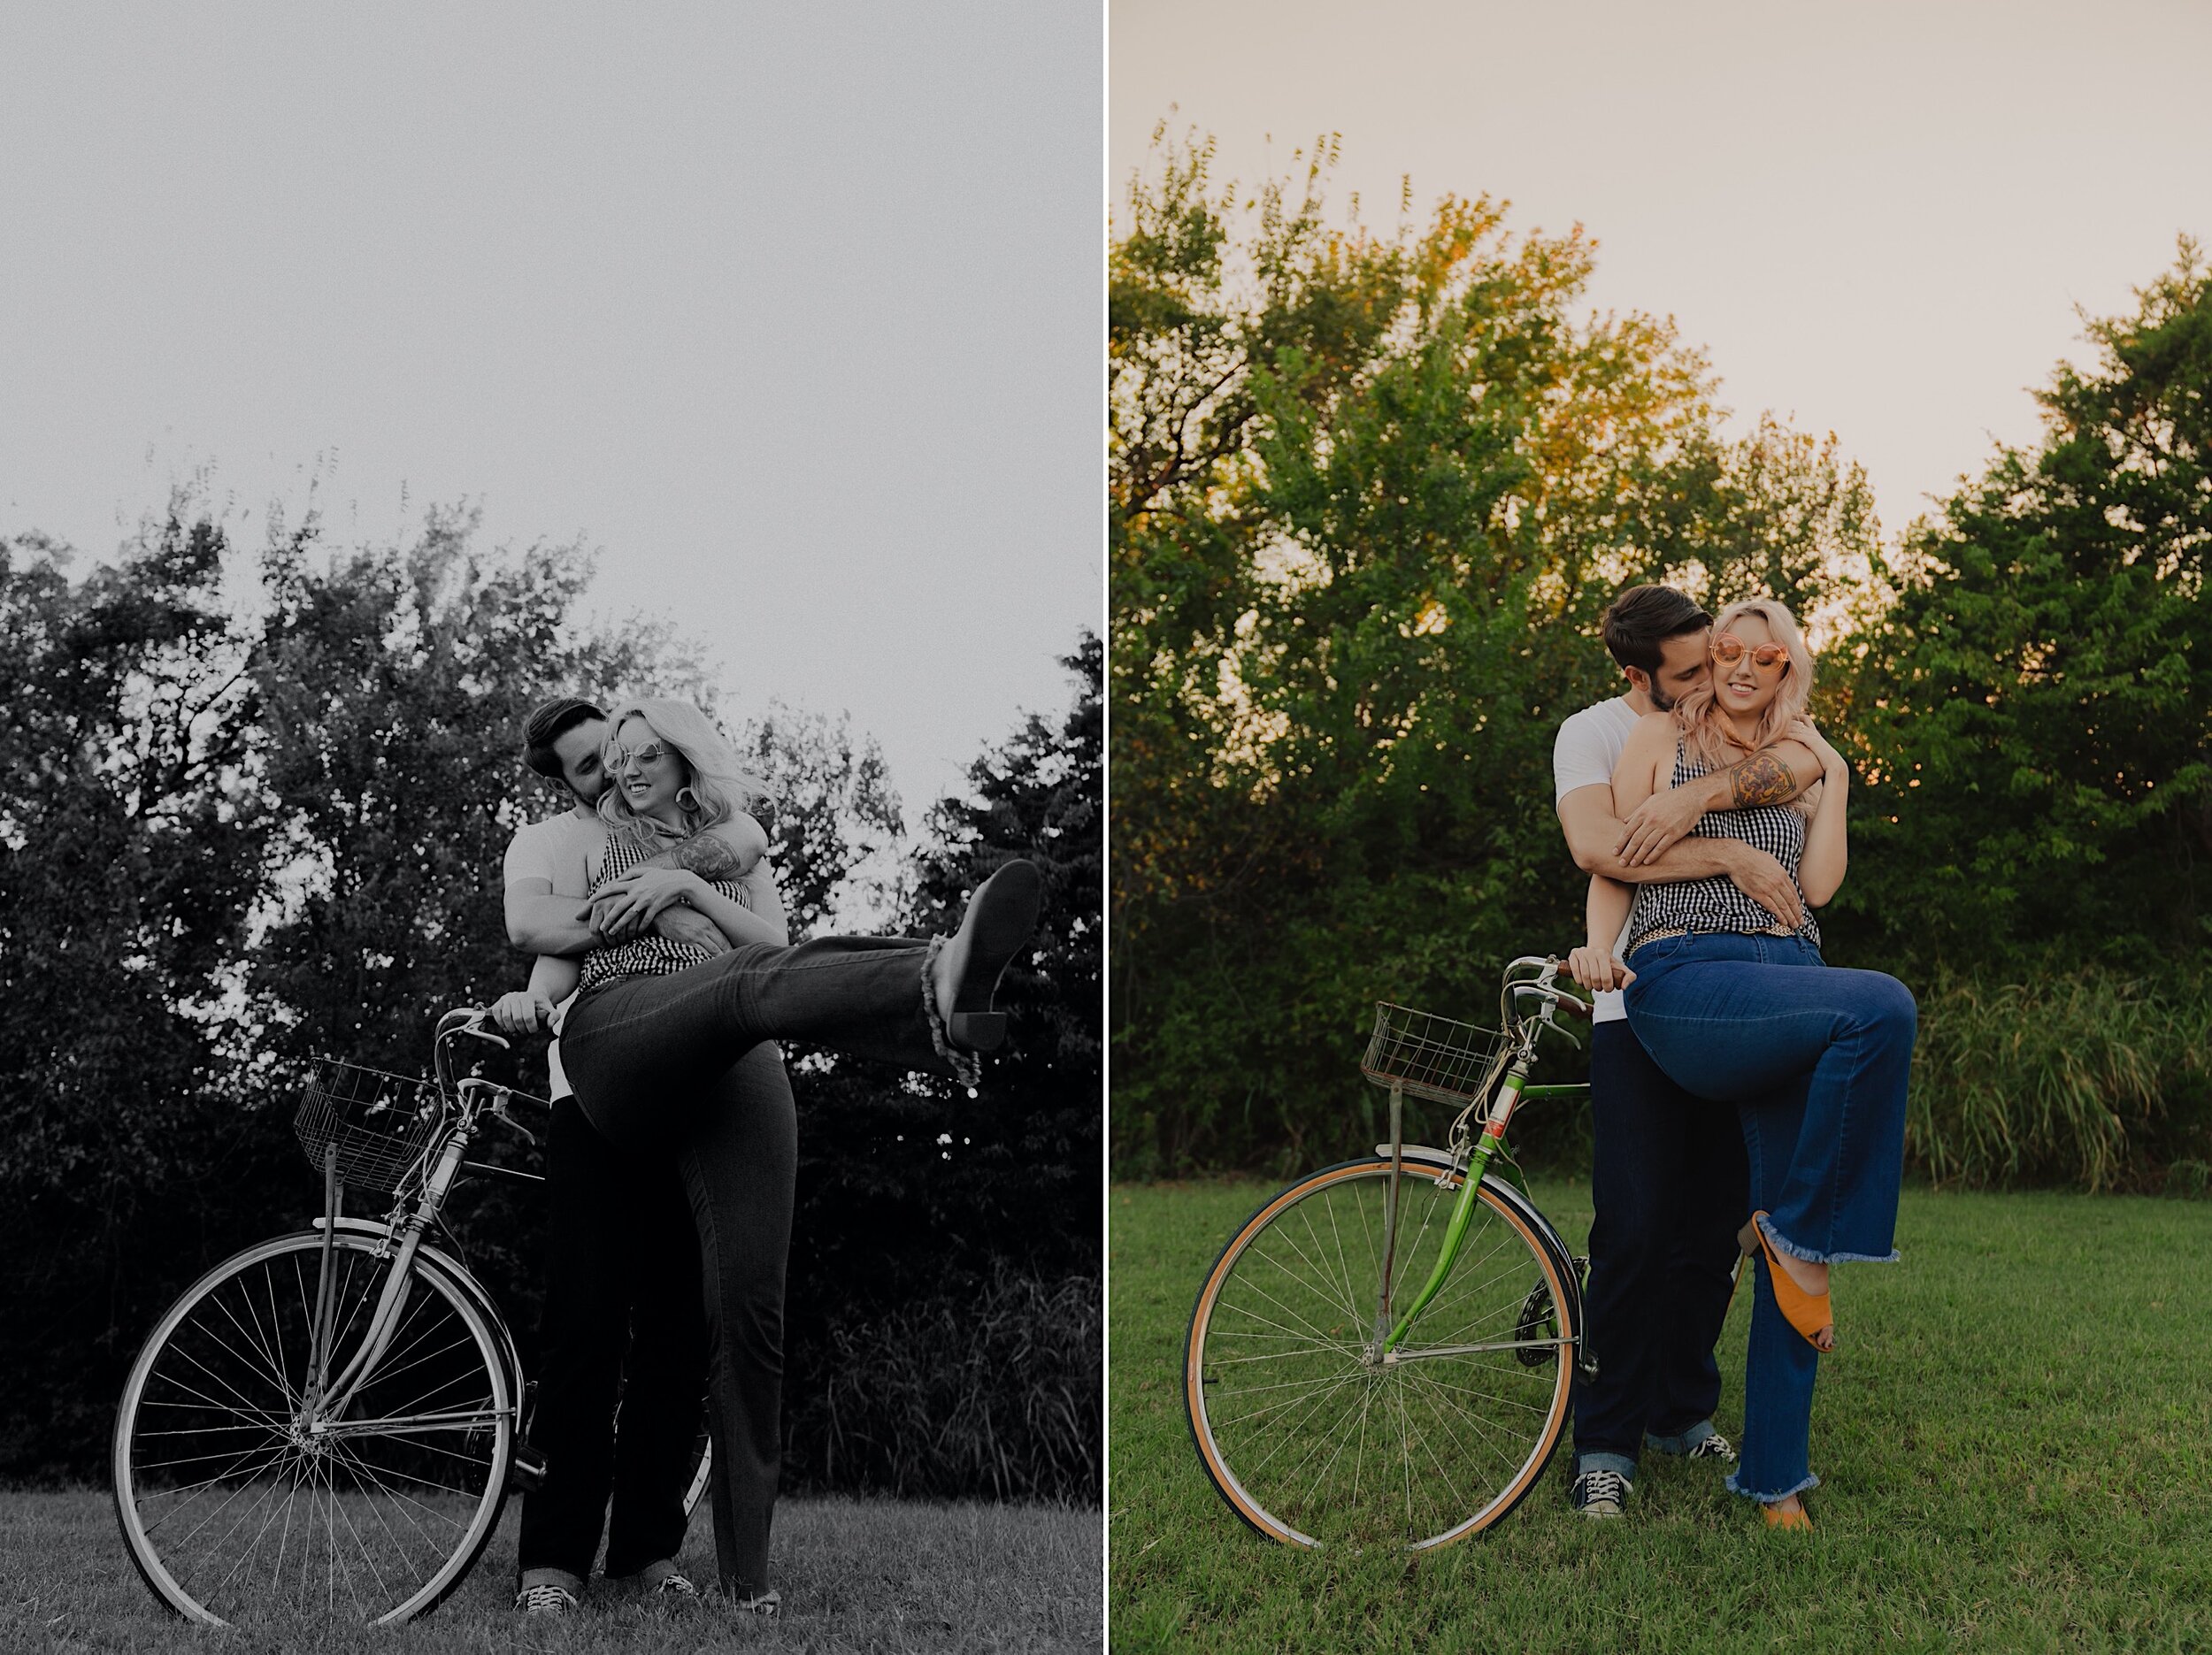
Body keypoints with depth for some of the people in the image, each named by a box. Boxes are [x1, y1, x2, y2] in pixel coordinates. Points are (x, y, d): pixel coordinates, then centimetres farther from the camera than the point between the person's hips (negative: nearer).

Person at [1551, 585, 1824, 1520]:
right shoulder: (1592, 734, -3)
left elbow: (1799, 761, -13)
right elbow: (1595, 845, -22)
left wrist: (1700, 796, -28)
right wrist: (1729, 855, -26)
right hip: (1639, 1009, -4)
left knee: (1713, 1225, 7)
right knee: (1634, 1229, -10)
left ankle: (1684, 1415, 22)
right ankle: (1606, 1443, -1)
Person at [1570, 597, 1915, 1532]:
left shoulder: (1803, 765, 23)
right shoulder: (1660, 737, 14)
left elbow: (1818, 886, 9)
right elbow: (1615, 864, 8)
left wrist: (1833, 778, 9)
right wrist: (1598, 947, -9)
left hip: (1790, 984, 4)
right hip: (1684, 979, -4)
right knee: (1883, 1009, -33)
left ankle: (1775, 1473, 3)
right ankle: (1799, 1236, -17)